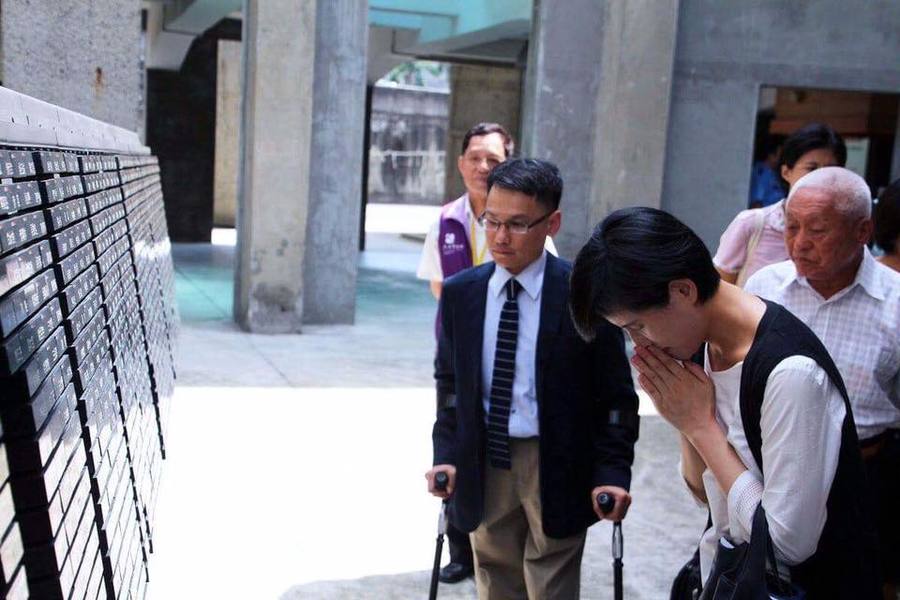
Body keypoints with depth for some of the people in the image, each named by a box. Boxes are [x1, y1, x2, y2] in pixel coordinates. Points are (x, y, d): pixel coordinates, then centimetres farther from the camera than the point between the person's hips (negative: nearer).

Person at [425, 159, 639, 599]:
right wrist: (447, 454, 1)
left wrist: (612, 472, -13)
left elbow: (616, 394, -6)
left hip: (557, 469, -3)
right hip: (483, 465, 4)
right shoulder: (459, 293, 1)